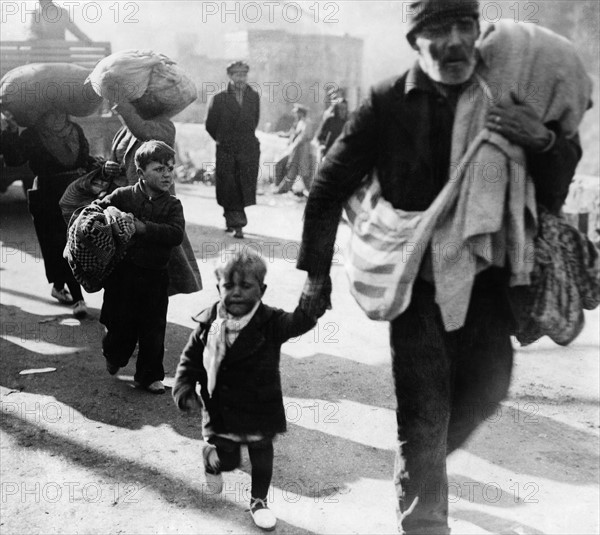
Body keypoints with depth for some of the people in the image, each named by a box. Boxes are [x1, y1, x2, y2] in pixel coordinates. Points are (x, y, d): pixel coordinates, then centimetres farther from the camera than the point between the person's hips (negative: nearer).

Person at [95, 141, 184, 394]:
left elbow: (176, 234, -17)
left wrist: (143, 227, -24)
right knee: (121, 324, 11)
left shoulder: (172, 205, -2)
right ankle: (114, 357, 43)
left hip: (155, 277, 1)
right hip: (124, 273, -1)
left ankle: (149, 376, 22)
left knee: (153, 328, 5)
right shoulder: (123, 196, -4)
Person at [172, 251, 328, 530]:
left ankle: (259, 500, 39)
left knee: (262, 457, 13)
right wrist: (184, 388, -12)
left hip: (261, 410, -1)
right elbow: (190, 360, 1)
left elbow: (299, 321, -34)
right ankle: (212, 461, 49)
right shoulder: (209, 325, -9)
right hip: (221, 410, 1)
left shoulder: (270, 323, -16)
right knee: (226, 460, 12)